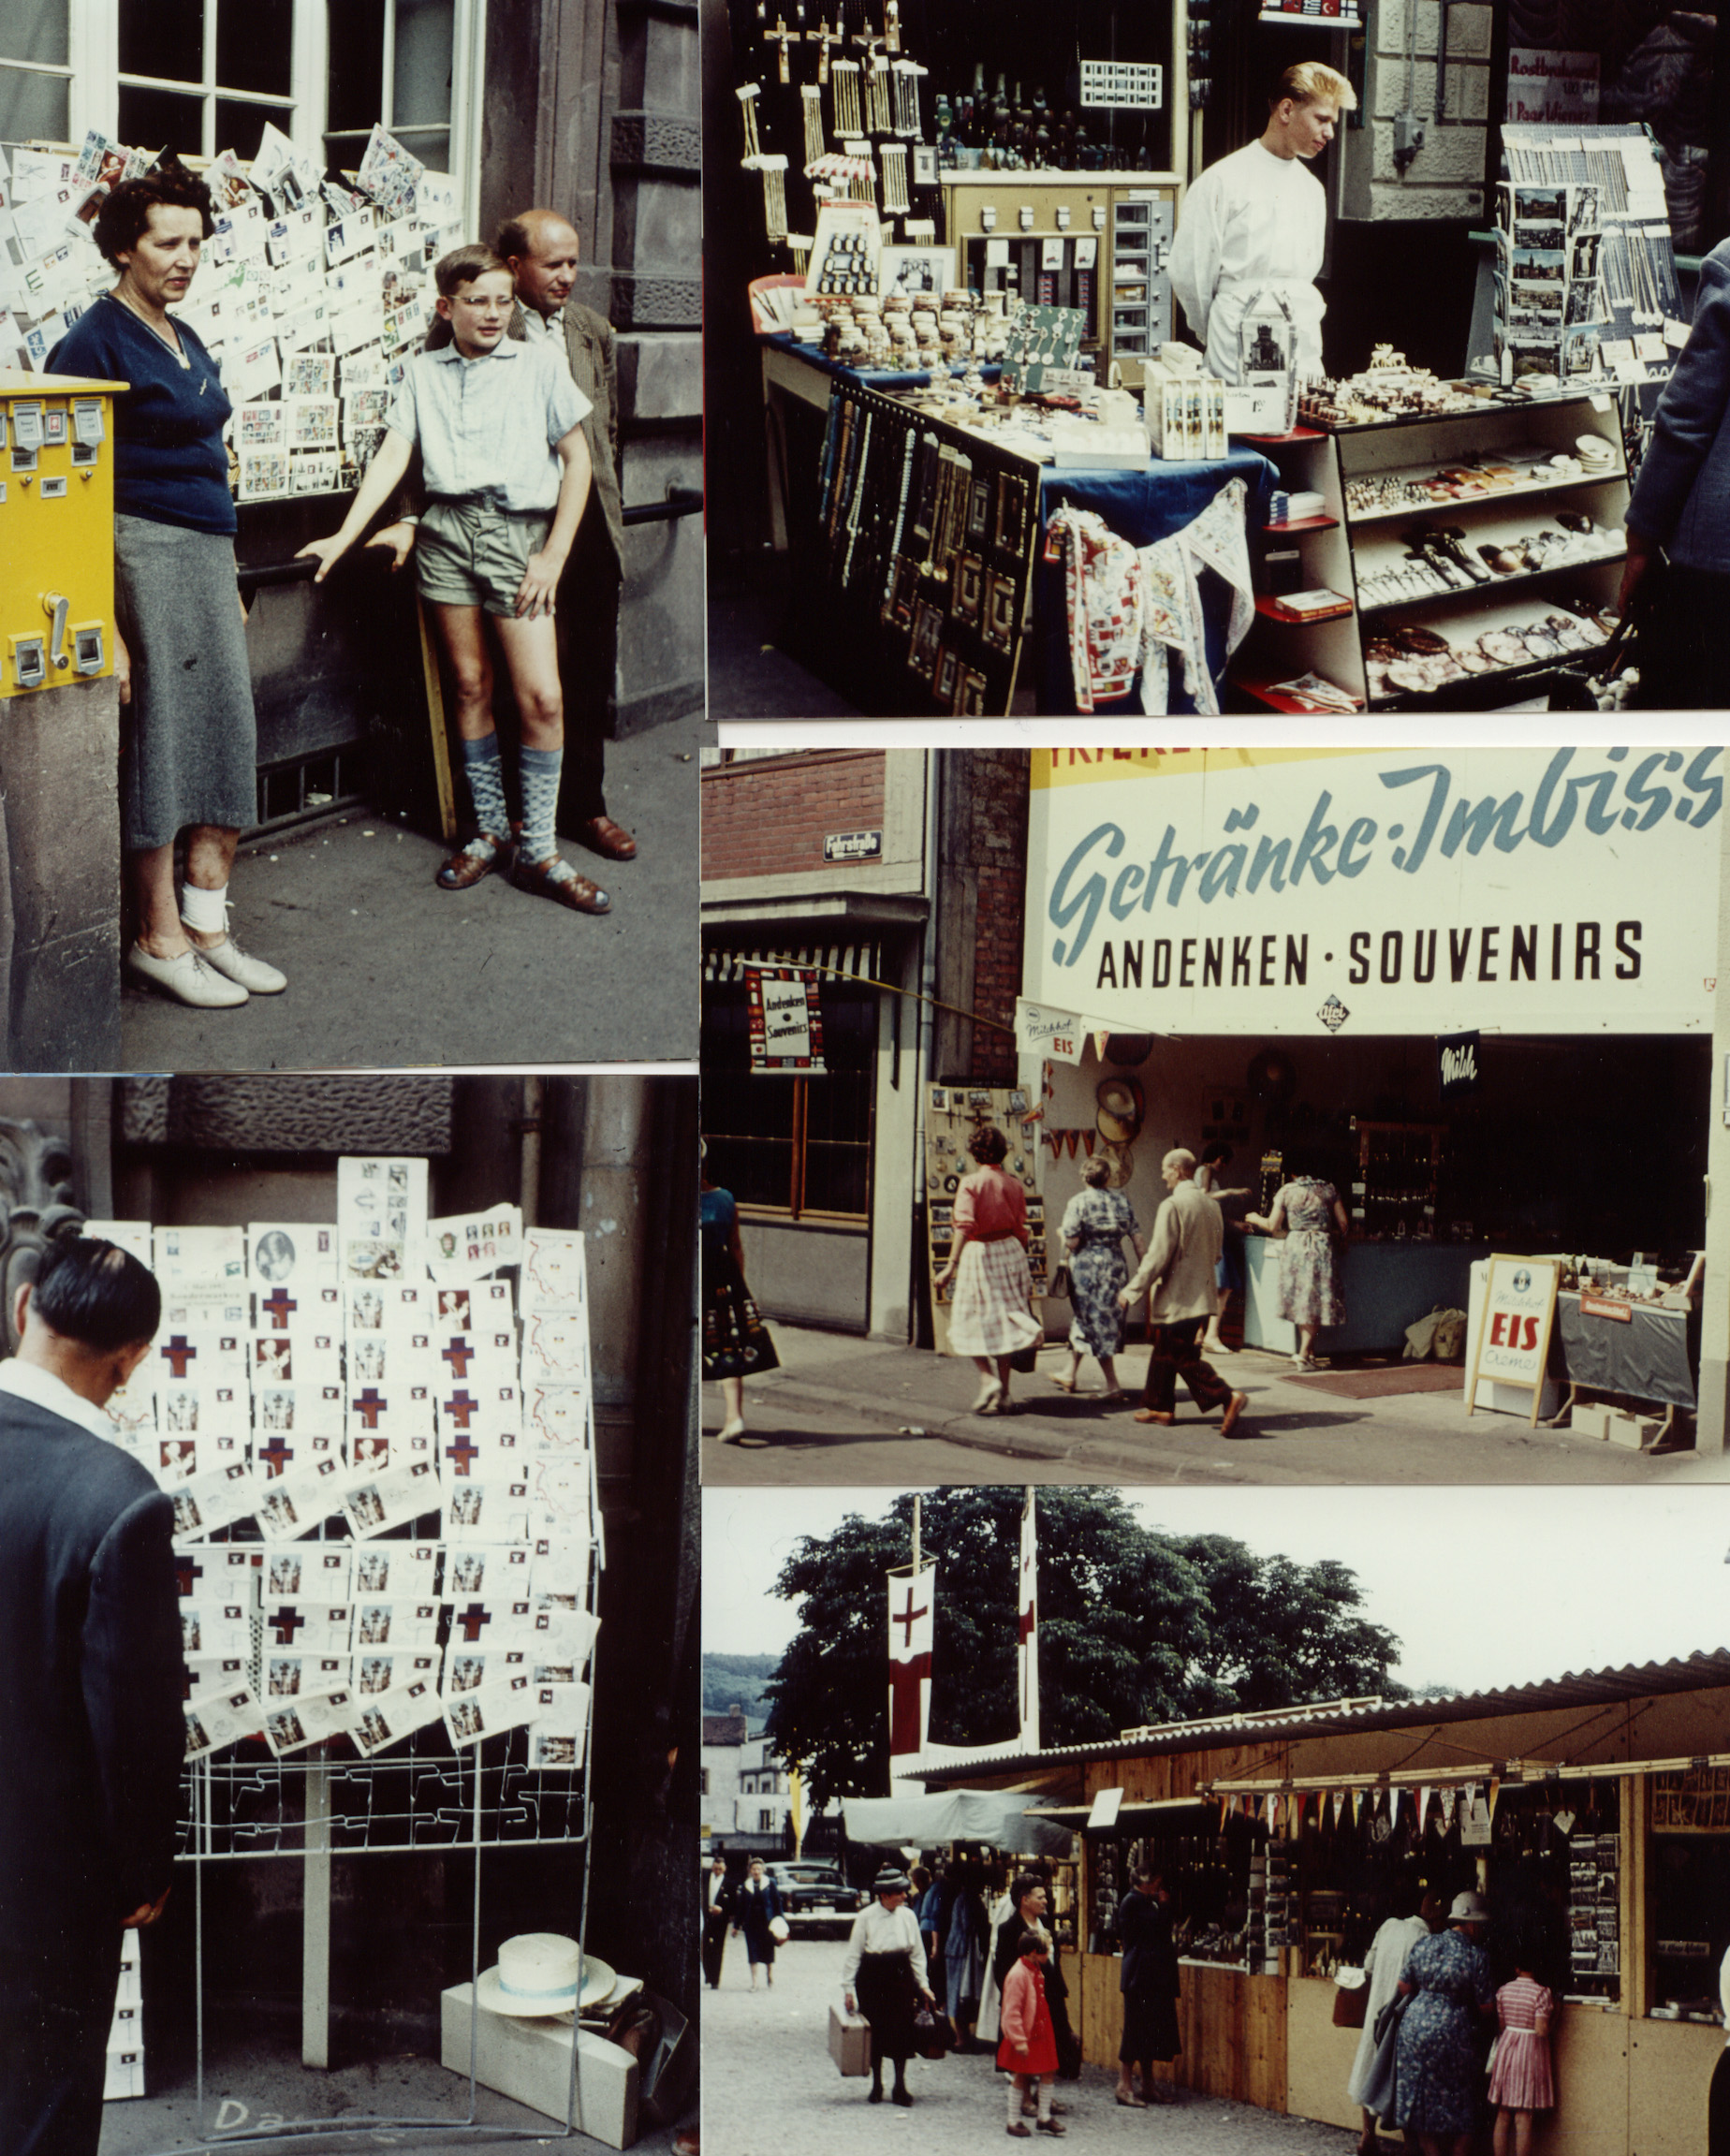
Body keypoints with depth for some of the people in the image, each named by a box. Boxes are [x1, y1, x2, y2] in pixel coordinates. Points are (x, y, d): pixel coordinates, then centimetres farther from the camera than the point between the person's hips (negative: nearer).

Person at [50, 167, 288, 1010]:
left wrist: (228, 585, 23)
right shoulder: (96, 341, -11)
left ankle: (207, 926, 15)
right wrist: (105, 626, -20)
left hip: (204, 557, 9)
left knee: (226, 736, 7)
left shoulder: (186, 342, 16)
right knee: (157, 742, -2)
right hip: (141, 553, -9)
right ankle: (160, 939, 8)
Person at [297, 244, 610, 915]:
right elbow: (392, 455, 6)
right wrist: (345, 536, -5)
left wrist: (554, 556, 0)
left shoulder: (538, 366, 8)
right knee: (471, 685, 6)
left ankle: (538, 851, 0)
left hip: (517, 531, -2)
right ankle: (490, 831, 18)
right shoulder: (424, 372, 13)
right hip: (447, 529, 2)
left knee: (542, 695, -9)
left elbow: (577, 459, 8)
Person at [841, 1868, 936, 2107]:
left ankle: (900, 2085, 8)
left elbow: (917, 1953, 10)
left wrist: (922, 1985, 7)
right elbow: (853, 1954, -2)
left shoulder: (907, 1916, 3)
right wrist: (847, 1988, -3)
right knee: (875, 2031, 4)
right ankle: (876, 2085, 18)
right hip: (872, 1977, -2)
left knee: (902, 2030, -1)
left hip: (901, 1975, 2)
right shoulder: (866, 1917, -6)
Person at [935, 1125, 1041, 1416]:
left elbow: (965, 1226, -19)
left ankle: (988, 1380, -11)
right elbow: (1021, 1229, 8)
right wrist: (1020, 1260, 20)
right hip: (1011, 1251, 5)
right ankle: (1003, 1395, 11)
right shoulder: (1013, 1184, 4)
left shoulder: (971, 1183, -10)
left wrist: (951, 1266, -20)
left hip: (979, 1252, -5)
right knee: (1003, 1323, 10)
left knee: (973, 1324, 8)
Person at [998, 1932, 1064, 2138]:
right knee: (1021, 2077, 1)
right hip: (1024, 2036, -8)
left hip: (1040, 2033, 8)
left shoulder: (1036, 1971, 7)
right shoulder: (1017, 1975, -21)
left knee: (1048, 2072, 9)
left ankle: (1045, 2118, 19)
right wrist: (1019, 2041, -23)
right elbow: (1011, 2012, -22)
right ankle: (1014, 2121, 13)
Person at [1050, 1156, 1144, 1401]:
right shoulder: (1122, 1200, 5)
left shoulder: (1078, 1202, -9)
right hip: (1115, 1265, 5)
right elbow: (1136, 1236, 2)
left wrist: (1064, 1236, 7)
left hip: (1087, 1264, -5)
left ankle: (1112, 1384, -4)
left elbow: (1071, 1242, -15)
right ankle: (1070, 1374, 31)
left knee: (1094, 1323, 1)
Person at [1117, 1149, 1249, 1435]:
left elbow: (1158, 1256, -18)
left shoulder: (1173, 1206, -17)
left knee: (1182, 1357, -5)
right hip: (1202, 1293, 9)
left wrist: (1133, 1291, -11)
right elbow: (1216, 1253, 16)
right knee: (1165, 1351, 19)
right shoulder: (1211, 1205, 8)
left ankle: (1227, 1398, -18)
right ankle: (1160, 1406, 26)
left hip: (1177, 1298, -9)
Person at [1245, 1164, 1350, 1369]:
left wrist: (1256, 1219, 21)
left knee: (1301, 1301, 11)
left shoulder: (1285, 1192, 1)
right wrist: (1342, 1239, 23)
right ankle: (1304, 1353, -7)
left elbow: (1273, 1227, 2)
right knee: (1316, 1302, 1)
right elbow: (1344, 1224, 4)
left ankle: (1309, 1351, 15)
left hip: (1294, 1247, 1)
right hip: (1322, 1248, -1)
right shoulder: (1328, 1190, 4)